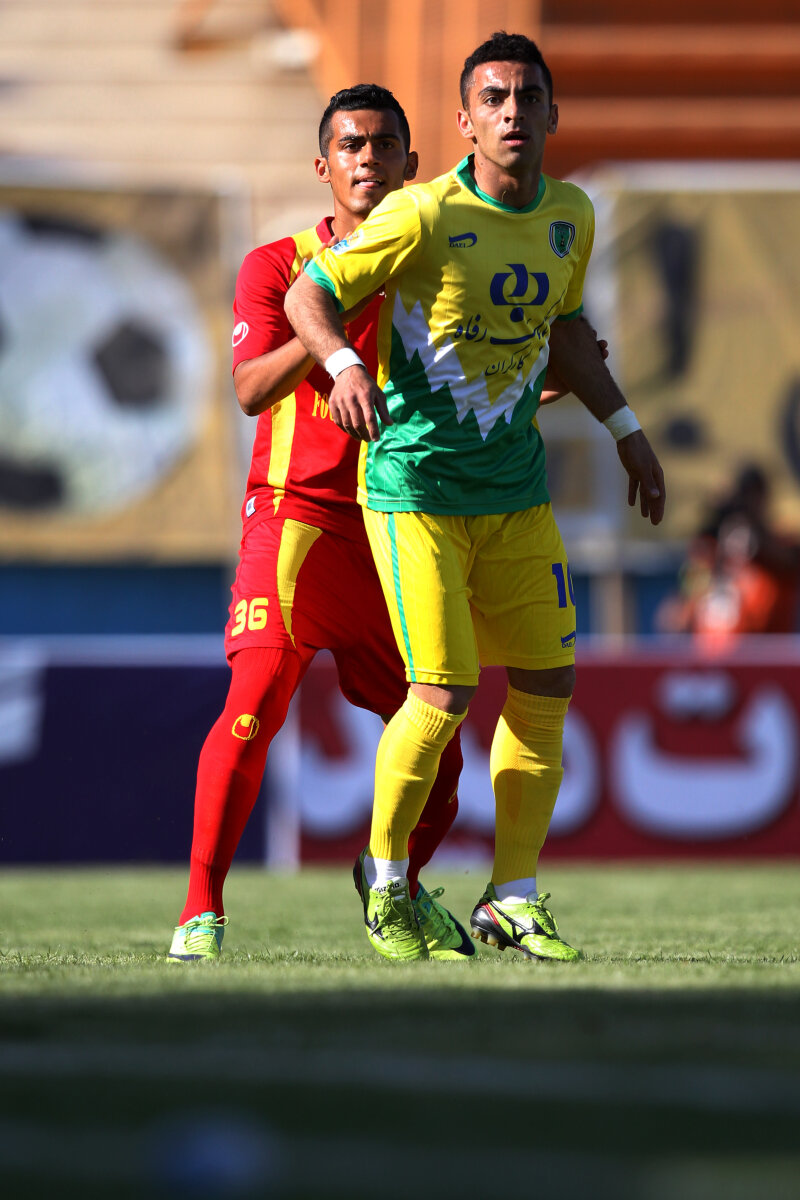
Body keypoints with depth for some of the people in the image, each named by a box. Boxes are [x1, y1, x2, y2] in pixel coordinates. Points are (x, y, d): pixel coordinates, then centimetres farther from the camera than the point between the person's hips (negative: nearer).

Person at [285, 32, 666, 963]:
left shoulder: (569, 216, 5)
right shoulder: (424, 217, -15)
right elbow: (307, 296, -10)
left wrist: (626, 429, 21)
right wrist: (343, 365, -29)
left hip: (515, 491, 6)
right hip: (415, 483, -6)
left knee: (545, 691, 2)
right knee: (444, 694, -13)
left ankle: (513, 901, 14)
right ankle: (384, 878, 9)